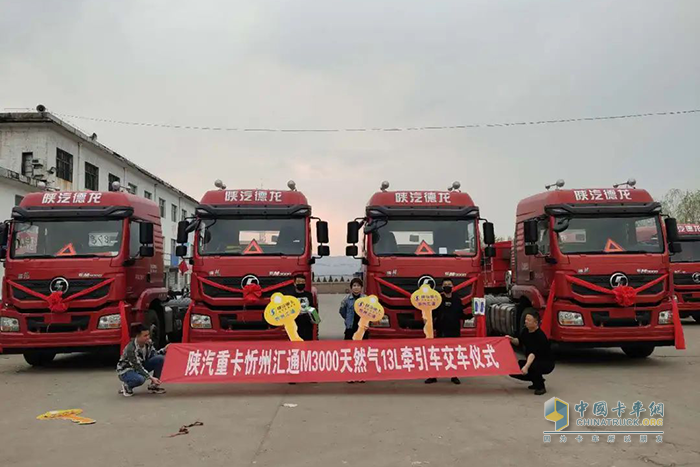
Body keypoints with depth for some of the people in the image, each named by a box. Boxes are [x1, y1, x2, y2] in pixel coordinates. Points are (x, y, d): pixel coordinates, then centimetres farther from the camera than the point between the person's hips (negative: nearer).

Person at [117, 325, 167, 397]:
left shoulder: (148, 342, -11)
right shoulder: (131, 348, -31)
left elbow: (154, 355, 3)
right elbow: (138, 367, -31)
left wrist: (164, 350, -17)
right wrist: (151, 378, -36)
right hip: (126, 370, -7)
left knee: (160, 358, -16)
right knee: (140, 379, -40)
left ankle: (153, 386, -3)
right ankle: (126, 386, -3)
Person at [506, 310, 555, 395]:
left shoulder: (540, 336, -27)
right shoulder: (525, 331, -3)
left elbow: (533, 353, -39)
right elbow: (518, 341, 14)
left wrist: (526, 366, -51)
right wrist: (511, 339, -8)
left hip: (546, 363, -8)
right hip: (531, 360, 8)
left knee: (533, 366, -38)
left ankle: (540, 387, -11)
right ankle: (537, 380, 13)